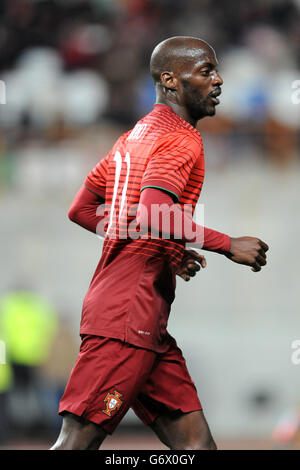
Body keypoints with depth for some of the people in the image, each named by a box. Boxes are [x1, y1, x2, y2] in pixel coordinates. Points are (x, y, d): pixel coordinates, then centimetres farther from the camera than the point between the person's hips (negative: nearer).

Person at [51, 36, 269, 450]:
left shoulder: (133, 137, 20)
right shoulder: (181, 141, -9)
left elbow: (81, 210, 25)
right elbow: (153, 213, -26)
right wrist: (229, 245, -17)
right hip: (128, 317, -10)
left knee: (195, 441, 5)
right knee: (79, 441, -10)